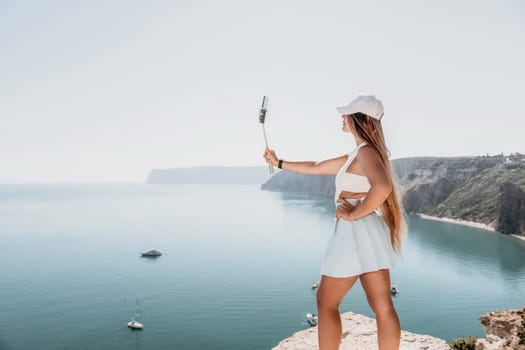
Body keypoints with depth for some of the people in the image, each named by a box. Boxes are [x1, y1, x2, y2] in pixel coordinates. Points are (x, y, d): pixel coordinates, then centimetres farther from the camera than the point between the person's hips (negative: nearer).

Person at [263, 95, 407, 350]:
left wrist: (354, 214, -19)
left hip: (357, 233, -9)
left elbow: (382, 187, -31)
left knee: (326, 302, 7)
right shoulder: (355, 156, 18)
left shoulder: (366, 151, -11)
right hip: (367, 236, 9)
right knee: (383, 307, 7)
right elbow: (314, 168, 27)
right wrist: (279, 163, 33)